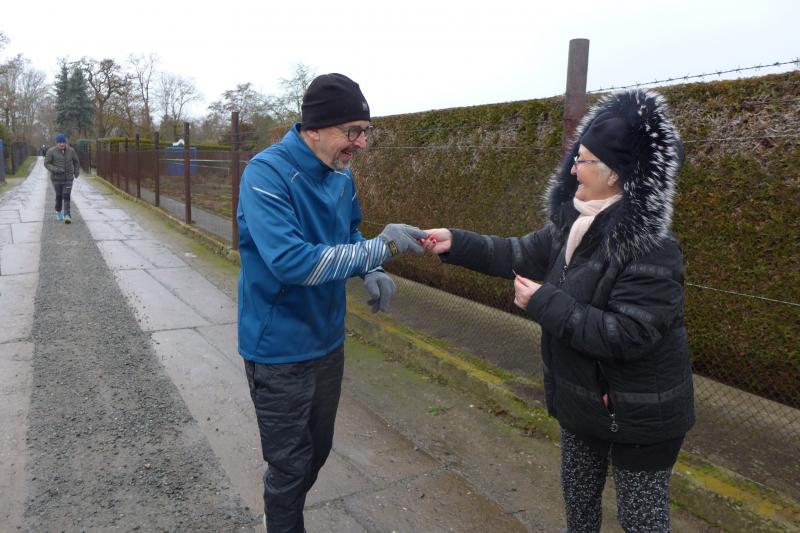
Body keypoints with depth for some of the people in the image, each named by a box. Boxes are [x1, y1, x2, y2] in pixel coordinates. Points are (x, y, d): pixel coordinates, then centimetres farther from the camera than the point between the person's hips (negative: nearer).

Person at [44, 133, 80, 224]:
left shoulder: (71, 150, -2)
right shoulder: (51, 151, -9)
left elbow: (76, 161, 14)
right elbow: (47, 163, -9)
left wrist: (76, 172, 17)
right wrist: (55, 170, -25)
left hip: (68, 178, 1)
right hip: (56, 178, -1)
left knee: (66, 196, -10)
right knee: (59, 196, 11)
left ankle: (67, 216, -16)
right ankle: (58, 212, 34)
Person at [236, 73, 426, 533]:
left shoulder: (342, 174, 0)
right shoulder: (267, 173, -22)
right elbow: (290, 262, -33)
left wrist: (370, 273, -6)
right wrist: (378, 249, -32)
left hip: (328, 340, 7)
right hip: (280, 349, -7)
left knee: (317, 452, 23)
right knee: (290, 465, 9)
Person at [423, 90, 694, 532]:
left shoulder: (651, 247, -29)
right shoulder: (577, 221, -3)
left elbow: (627, 335, -32)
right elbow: (525, 254, 4)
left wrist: (545, 304, -29)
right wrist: (457, 244, -3)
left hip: (640, 414, -8)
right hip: (582, 397, 8)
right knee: (578, 495, 27)